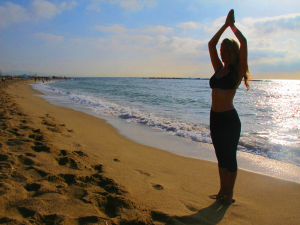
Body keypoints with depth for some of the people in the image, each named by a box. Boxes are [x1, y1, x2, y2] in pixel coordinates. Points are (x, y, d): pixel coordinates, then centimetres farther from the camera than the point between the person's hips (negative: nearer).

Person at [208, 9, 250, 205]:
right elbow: (211, 44, 14)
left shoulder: (237, 71, -4)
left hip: (229, 118, -7)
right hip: (215, 117, 7)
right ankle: (223, 190, 29)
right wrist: (225, 24, 14)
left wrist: (232, 25, 1)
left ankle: (230, 194, 18)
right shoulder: (219, 69, 12)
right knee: (221, 156, 15)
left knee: (230, 157, 4)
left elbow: (244, 42, -14)